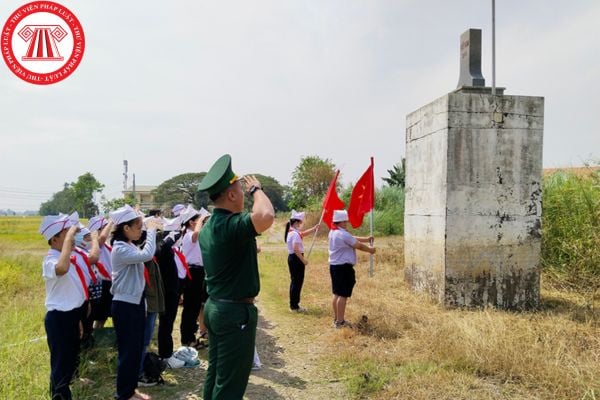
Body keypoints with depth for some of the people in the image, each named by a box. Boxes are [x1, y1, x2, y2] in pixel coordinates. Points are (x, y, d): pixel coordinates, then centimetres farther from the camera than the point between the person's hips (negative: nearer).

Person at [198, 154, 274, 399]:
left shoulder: (208, 227, 8)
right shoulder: (232, 225, -24)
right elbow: (266, 216, -41)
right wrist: (256, 189, -23)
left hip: (215, 307, 10)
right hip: (235, 312, -9)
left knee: (216, 375, 19)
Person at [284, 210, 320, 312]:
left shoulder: (292, 232, 12)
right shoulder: (295, 234, -19)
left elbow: (303, 233, 22)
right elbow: (296, 249, -26)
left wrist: (314, 228, 11)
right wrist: (303, 260, -20)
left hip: (292, 258, 10)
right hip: (296, 259, -10)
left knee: (295, 281, 16)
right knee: (297, 282, -3)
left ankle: (293, 304, 24)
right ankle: (295, 306, 3)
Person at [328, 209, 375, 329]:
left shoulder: (333, 232, 10)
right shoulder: (343, 234, -20)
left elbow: (352, 239, 15)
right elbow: (359, 245, -10)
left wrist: (366, 239, 13)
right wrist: (370, 250, 7)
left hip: (334, 265, 10)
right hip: (343, 267, -10)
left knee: (337, 293, 16)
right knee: (343, 295, -3)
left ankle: (336, 319, 25)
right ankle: (340, 322, 2)